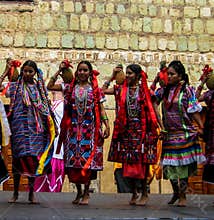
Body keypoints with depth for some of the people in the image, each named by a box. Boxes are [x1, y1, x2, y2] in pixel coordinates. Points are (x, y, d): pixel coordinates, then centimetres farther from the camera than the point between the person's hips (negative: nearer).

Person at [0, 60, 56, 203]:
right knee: (19, 156, -5)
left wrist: (51, 126, 9)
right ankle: (16, 192, 2)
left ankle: (31, 193, 7)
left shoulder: (39, 87, 13)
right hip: (20, 126, -2)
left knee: (34, 157, 0)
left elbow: (46, 107, 14)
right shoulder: (16, 86, 7)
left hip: (36, 127, 2)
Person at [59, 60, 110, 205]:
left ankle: (86, 193, 3)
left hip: (90, 128, -2)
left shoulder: (95, 89, 3)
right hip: (74, 128, 2)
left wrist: (107, 124, -8)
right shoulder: (70, 88, 8)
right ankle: (79, 191, 14)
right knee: (73, 159, 1)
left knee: (88, 160, -5)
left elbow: (101, 109, -1)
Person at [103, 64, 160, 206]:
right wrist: (112, 77, 7)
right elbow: (103, 90, 5)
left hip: (141, 129, -3)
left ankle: (144, 193, 6)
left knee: (141, 161, -3)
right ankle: (134, 193, 15)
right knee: (128, 162, 4)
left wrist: (159, 125, -5)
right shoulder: (121, 90, 10)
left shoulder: (144, 90, 2)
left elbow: (153, 110, 1)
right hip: (126, 129, 3)